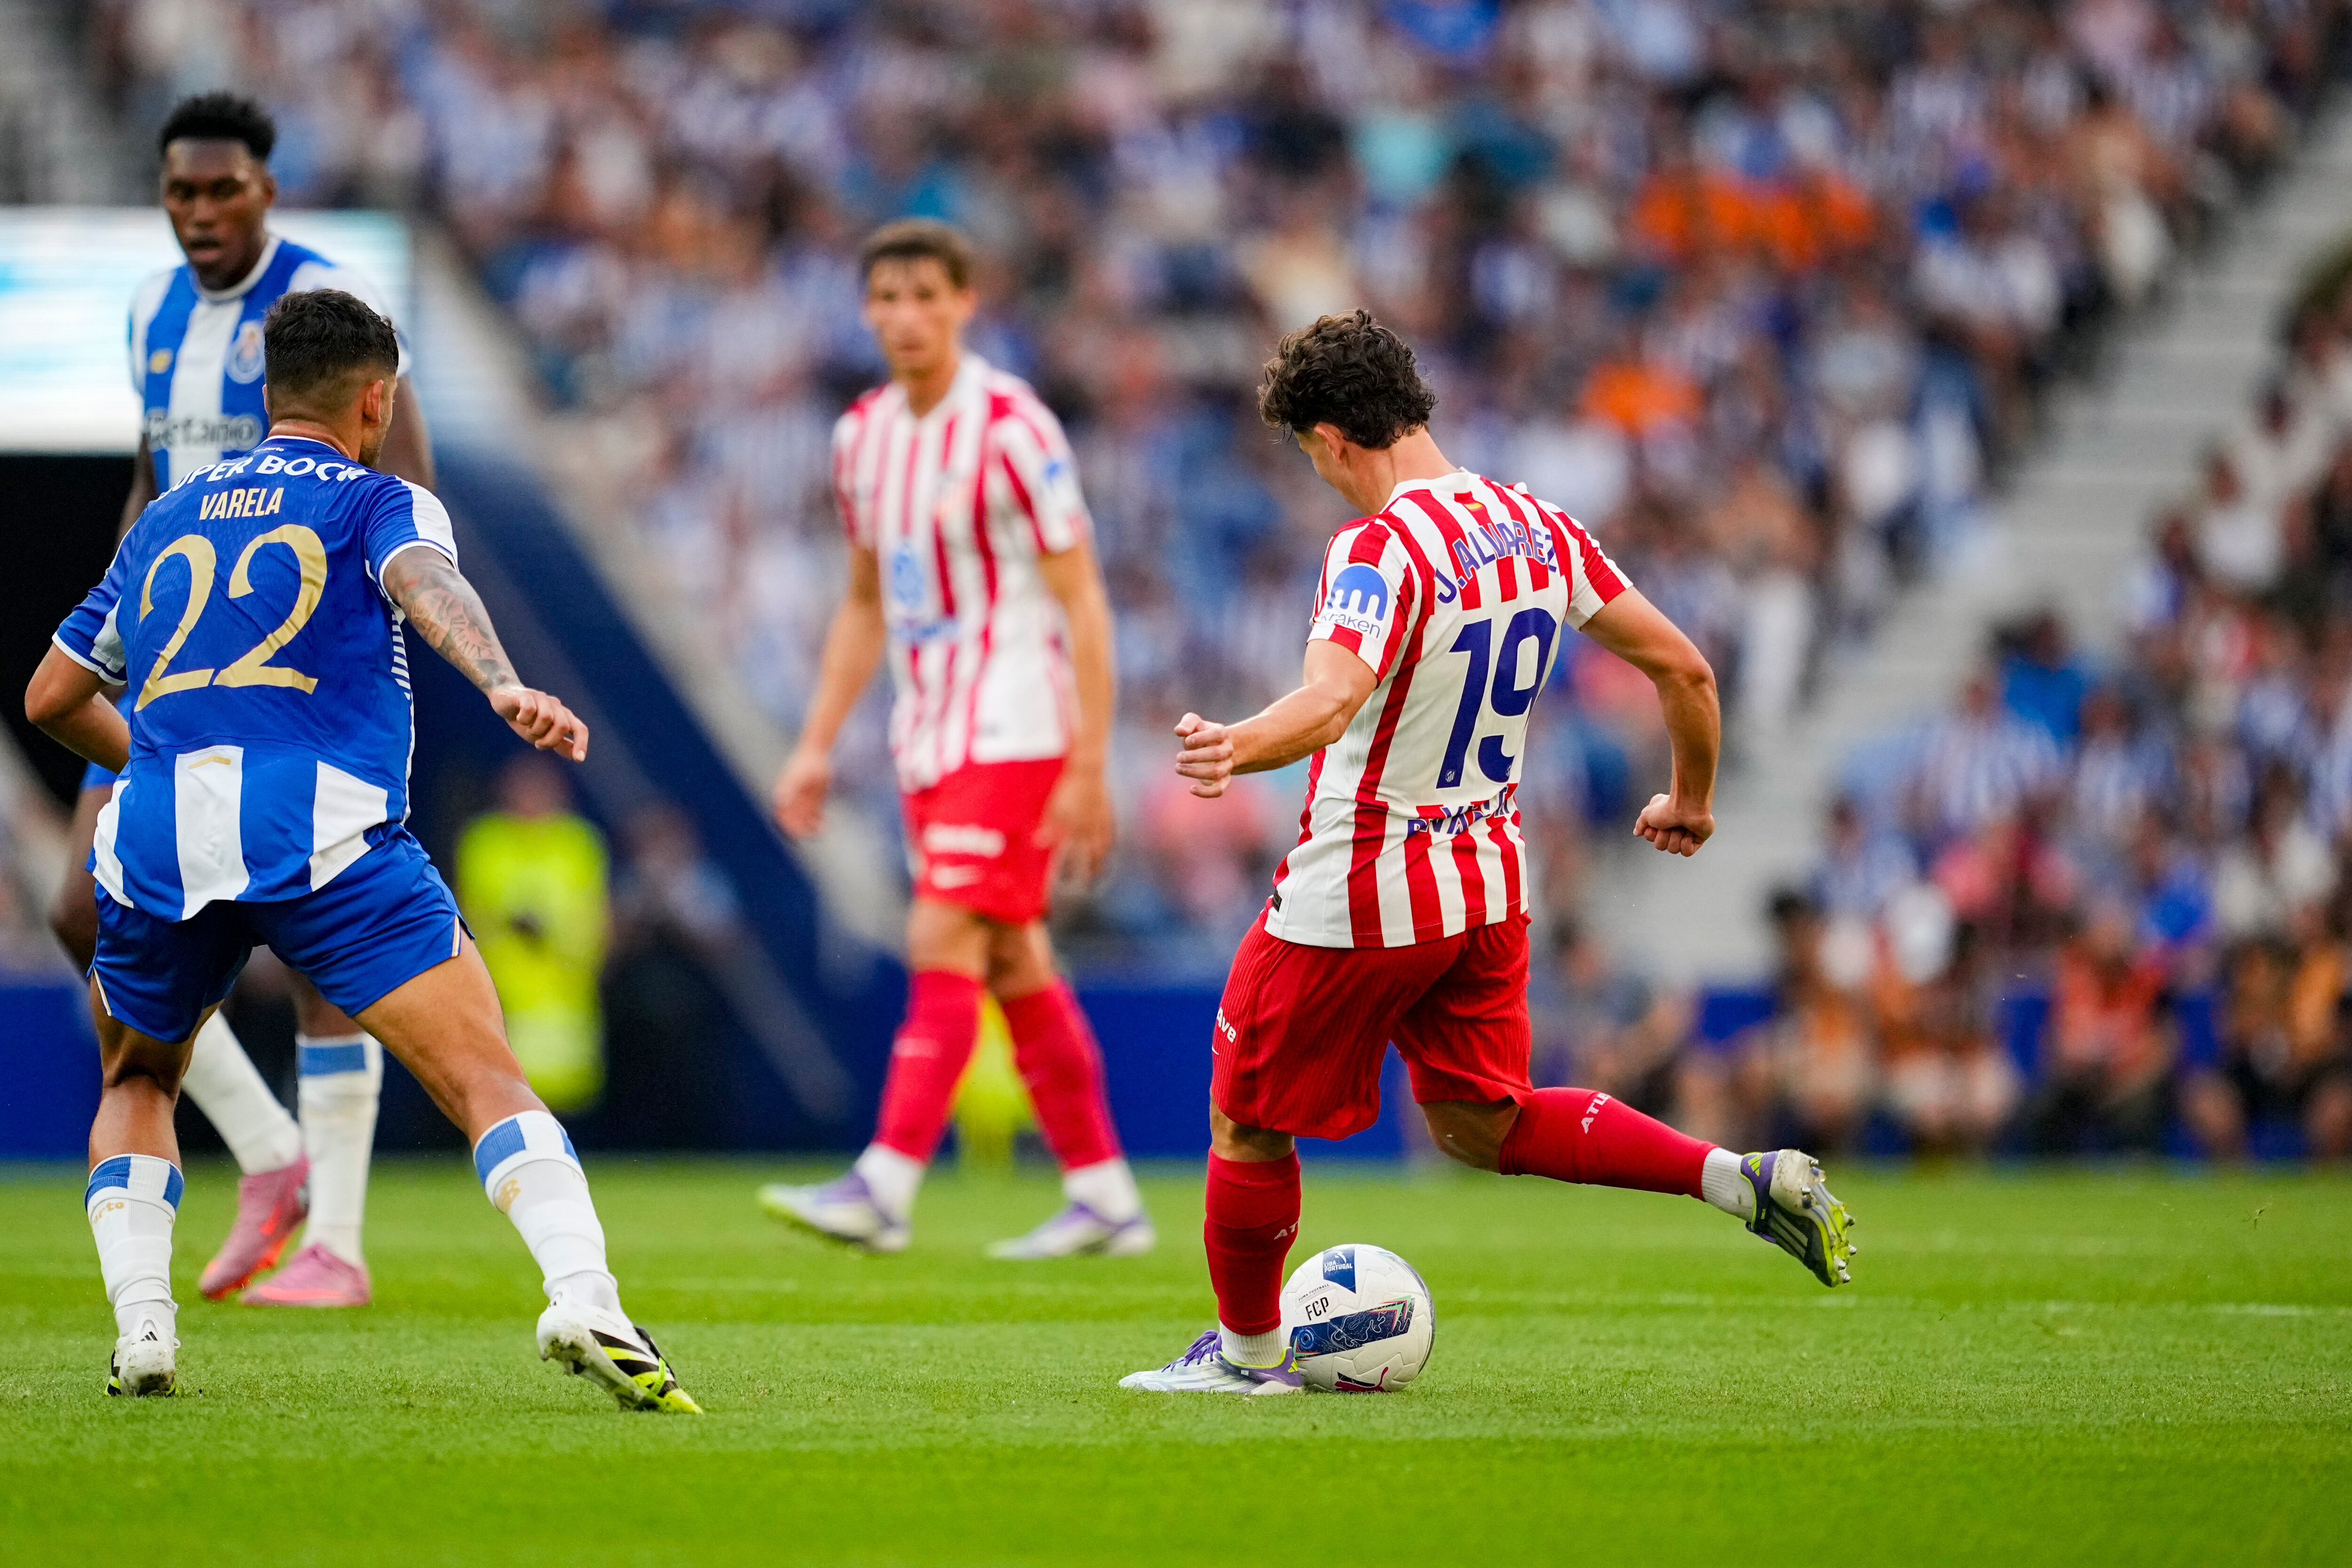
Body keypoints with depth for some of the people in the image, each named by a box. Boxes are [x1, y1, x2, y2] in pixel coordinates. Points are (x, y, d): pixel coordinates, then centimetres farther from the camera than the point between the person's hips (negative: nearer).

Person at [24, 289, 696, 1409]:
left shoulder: (163, 522, 29)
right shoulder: (376, 501, 14)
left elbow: (51, 699, 35)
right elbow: (427, 586, -11)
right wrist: (504, 688, -29)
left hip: (154, 830, 4)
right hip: (319, 828, -4)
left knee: (136, 1088, 29)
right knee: (487, 1079, -8)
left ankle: (141, 1329, 11)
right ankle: (583, 1300, -30)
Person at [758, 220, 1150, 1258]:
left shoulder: (1011, 427, -12)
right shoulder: (864, 434, 9)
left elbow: (1081, 601, -12)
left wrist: (1090, 766, -16)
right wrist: (817, 746, 15)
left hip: (1015, 727, -8)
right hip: (928, 734, 8)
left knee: (944, 943, -15)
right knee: (1014, 965, 9)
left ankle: (885, 1187, -20)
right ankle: (1103, 1195, 15)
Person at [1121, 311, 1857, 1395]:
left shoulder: (1382, 547, -20)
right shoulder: (1540, 531, 3)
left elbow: (1333, 699, -38)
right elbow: (1682, 669, 8)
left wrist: (1237, 749, -54)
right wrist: (1691, 801, 23)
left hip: (1360, 897, -8)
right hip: (1489, 880, 8)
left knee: (1247, 1121, 12)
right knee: (1482, 1125, 18)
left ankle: (1249, 1349, 25)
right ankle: (1744, 1180, 4)